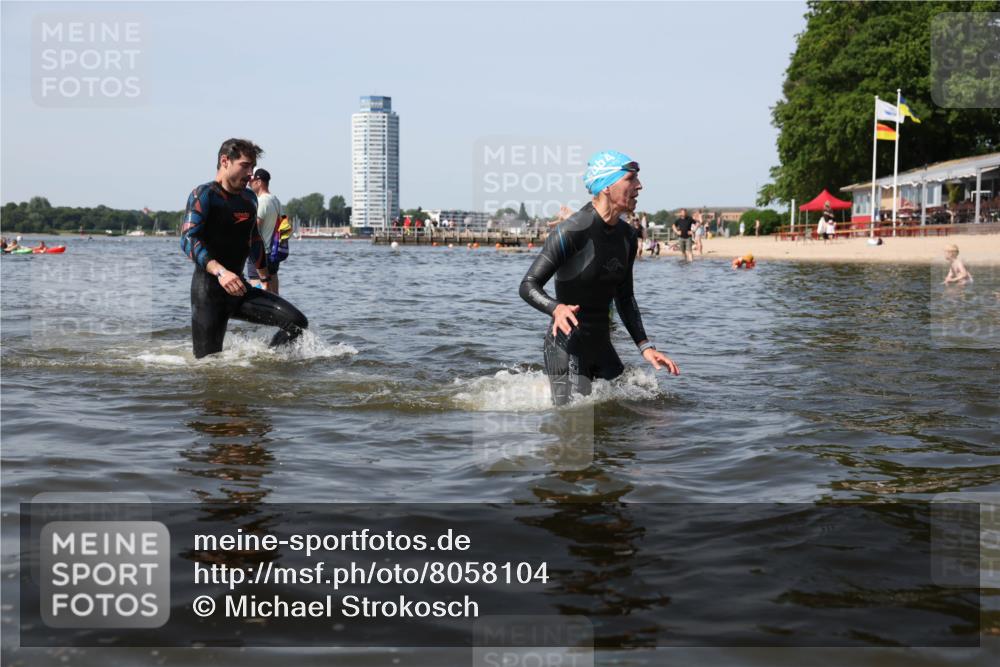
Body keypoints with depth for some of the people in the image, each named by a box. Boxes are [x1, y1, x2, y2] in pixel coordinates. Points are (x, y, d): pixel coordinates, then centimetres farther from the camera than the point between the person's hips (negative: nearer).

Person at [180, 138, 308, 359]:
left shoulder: (249, 198, 14)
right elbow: (188, 239, -22)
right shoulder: (204, 195, -10)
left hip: (239, 288, 7)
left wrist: (265, 279, 31)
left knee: (296, 323, -9)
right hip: (209, 290, -6)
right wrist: (220, 271, -36)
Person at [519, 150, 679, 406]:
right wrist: (556, 308, -37)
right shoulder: (574, 230, -17)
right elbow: (528, 286, -17)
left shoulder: (627, 236, 7)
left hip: (601, 346, 8)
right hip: (567, 348, -8)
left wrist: (645, 346, 8)